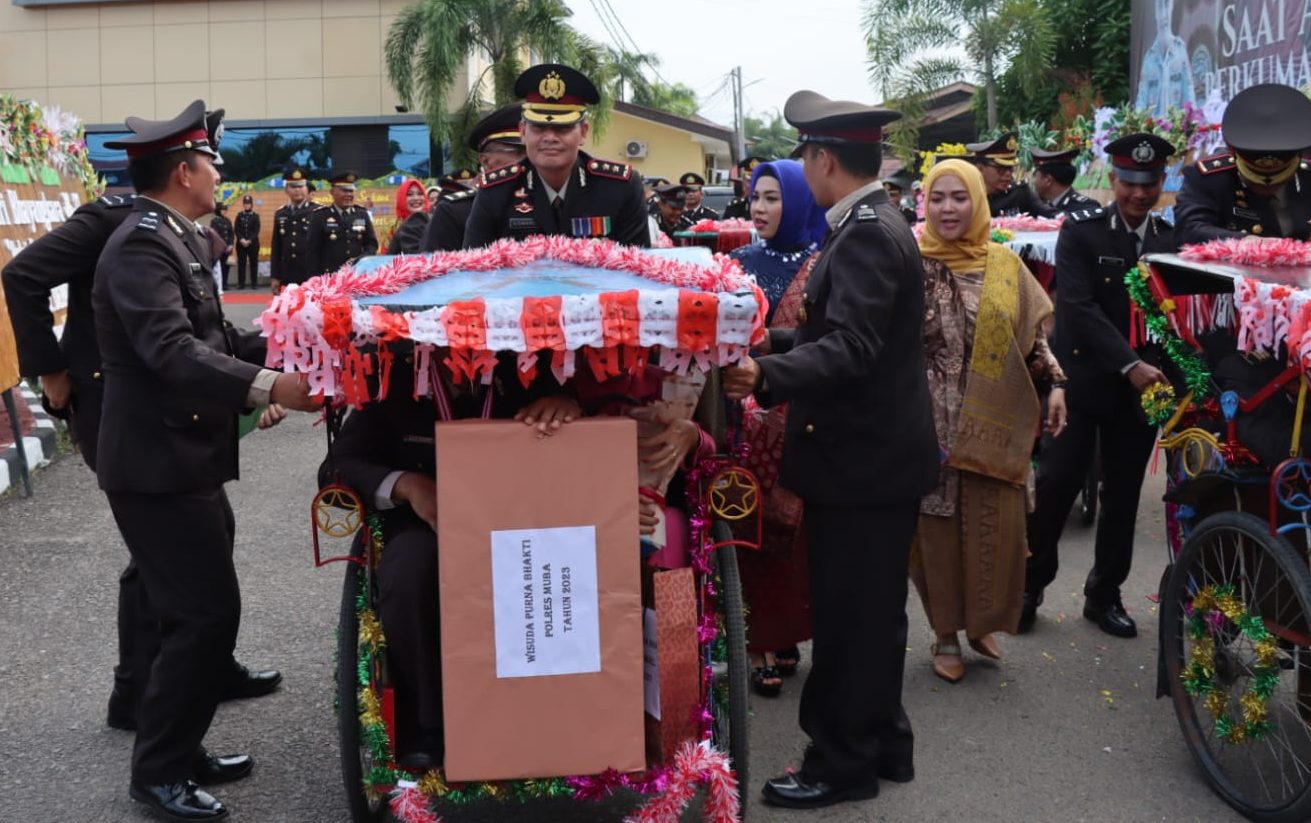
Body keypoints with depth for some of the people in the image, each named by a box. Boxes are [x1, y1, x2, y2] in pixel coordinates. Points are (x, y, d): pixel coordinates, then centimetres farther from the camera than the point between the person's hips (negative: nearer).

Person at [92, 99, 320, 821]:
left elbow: (210, 339, 15)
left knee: (182, 615, 17)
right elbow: (174, 353, -30)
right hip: (158, 464, -10)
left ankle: (176, 750, 30)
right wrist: (268, 387, -39)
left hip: (179, 460, 10)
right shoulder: (142, 246, -17)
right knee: (207, 612, -6)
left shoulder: (170, 239, 14)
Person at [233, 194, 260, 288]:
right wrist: (241, 239, -13)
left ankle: (254, 283, 8)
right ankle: (241, 283, 7)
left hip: (253, 243, -1)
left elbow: (256, 231, -5)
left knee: (253, 263, 2)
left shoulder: (255, 216, 1)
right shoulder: (239, 215, 7)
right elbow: (236, 229, 1)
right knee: (241, 263, 2)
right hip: (241, 243, 1)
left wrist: (249, 240, -15)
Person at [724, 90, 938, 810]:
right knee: (871, 610, 19)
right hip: (879, 451, 10)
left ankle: (842, 762, 15)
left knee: (847, 615, 1)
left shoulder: (866, 234, -19)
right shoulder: (874, 224, 12)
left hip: (862, 458, -10)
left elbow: (849, 347, -31)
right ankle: (881, 741, 32)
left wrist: (766, 375, -43)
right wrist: (769, 346, 24)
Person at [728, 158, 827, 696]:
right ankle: (765, 642, 11)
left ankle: (783, 637, 20)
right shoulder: (739, 263, 8)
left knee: (800, 530, 4)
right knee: (754, 530, 1)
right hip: (749, 414, 1)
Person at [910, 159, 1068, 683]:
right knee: (938, 527, 4)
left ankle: (982, 623, 26)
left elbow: (1033, 334, 11)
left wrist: (1055, 385, 2)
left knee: (998, 527, 4)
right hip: (931, 422, -2)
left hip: (994, 422, 2)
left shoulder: (1005, 265, 5)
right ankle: (946, 634, 21)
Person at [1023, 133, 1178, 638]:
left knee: (1123, 495, 10)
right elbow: (1078, 306, -16)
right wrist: (1129, 364, -24)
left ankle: (1104, 594, 23)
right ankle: (1028, 586, 13)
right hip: (1082, 380, -3)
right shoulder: (1080, 231, -6)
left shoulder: (1172, 241, 5)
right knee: (1055, 485, -3)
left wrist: (1163, 372, -11)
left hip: (1143, 386, 3)